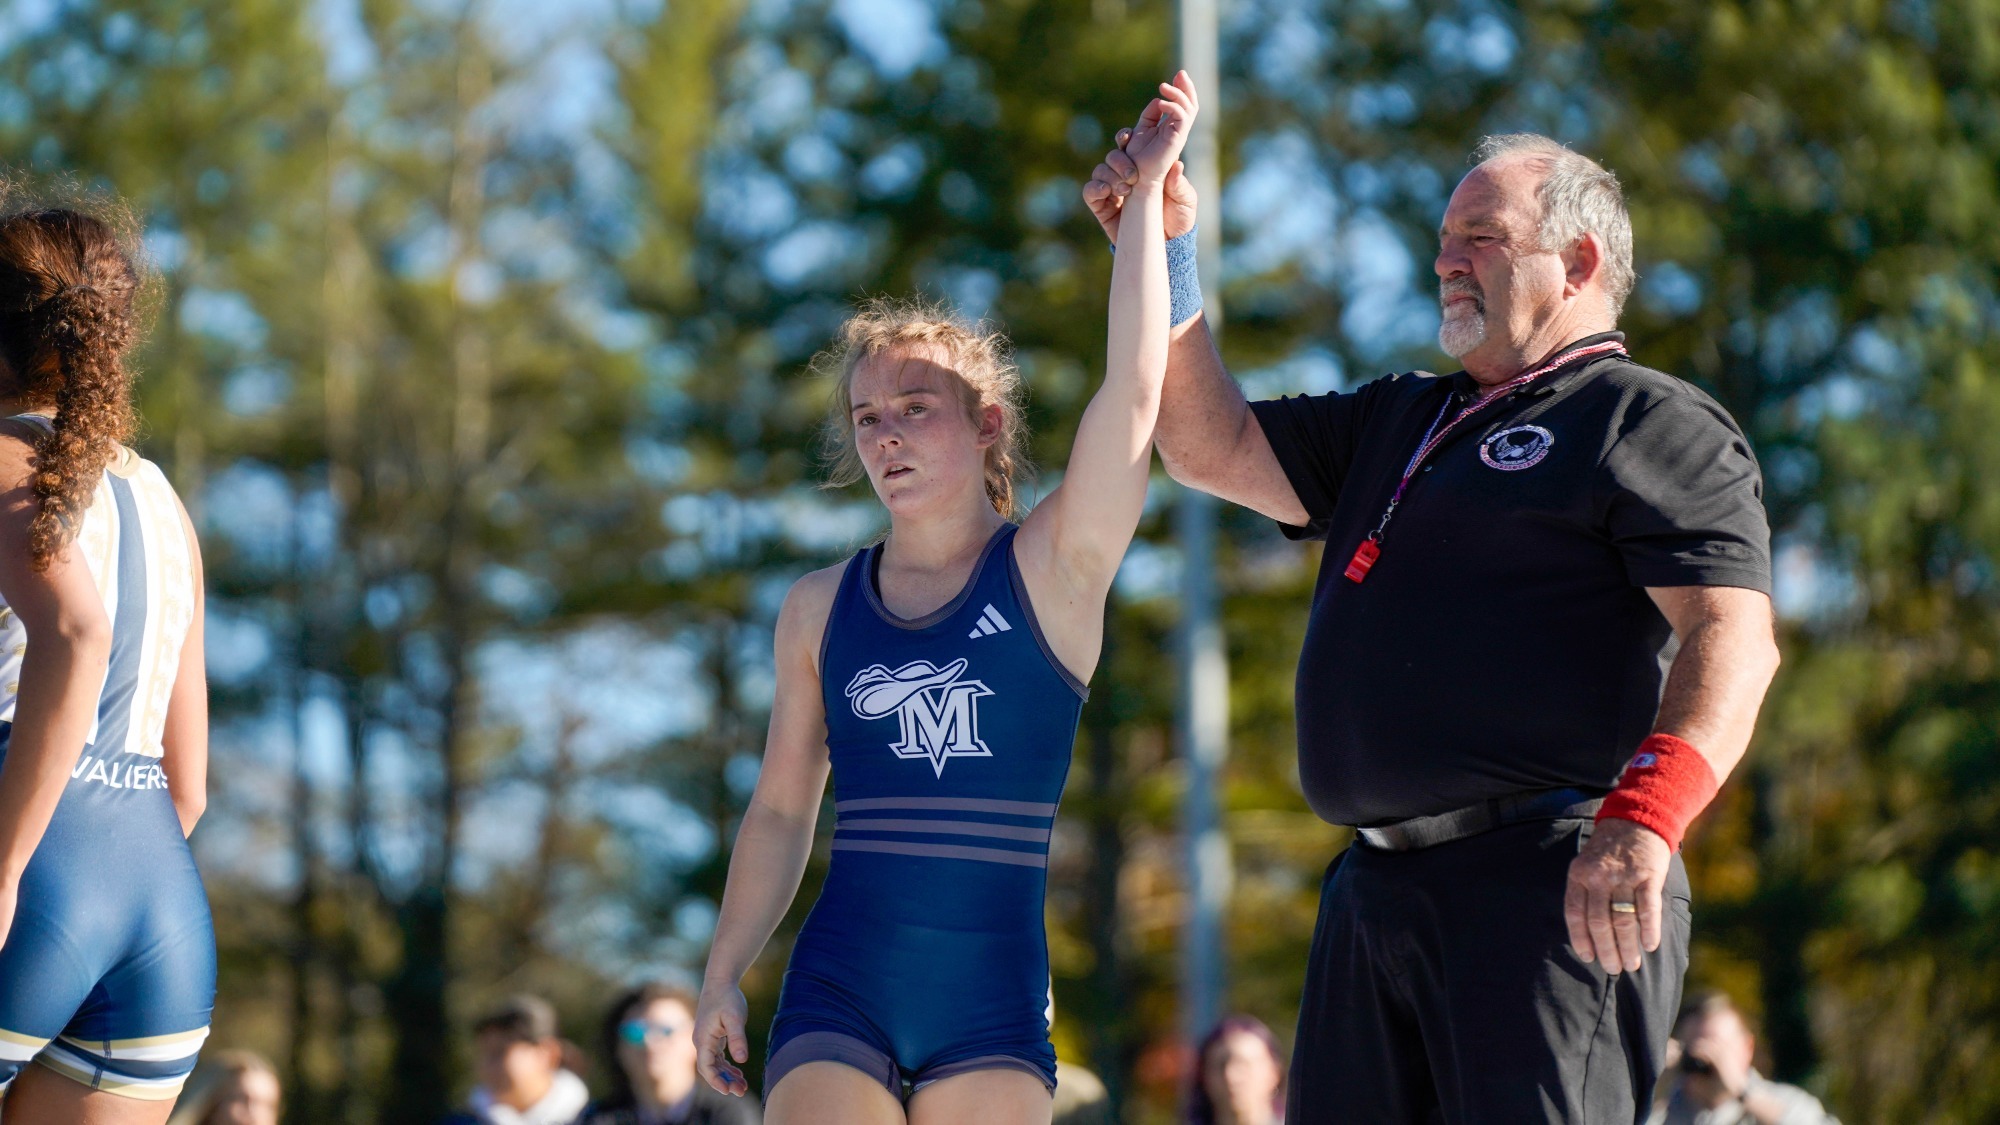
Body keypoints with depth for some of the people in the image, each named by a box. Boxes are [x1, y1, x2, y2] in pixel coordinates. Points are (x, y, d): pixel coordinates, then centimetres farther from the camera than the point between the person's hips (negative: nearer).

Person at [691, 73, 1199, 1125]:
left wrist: (1147, 189, -11)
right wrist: (721, 979, 11)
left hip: (993, 999, -1)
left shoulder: (1051, 569, 2)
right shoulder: (820, 609, 10)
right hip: (836, 997, 2)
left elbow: (1134, 386, -10)